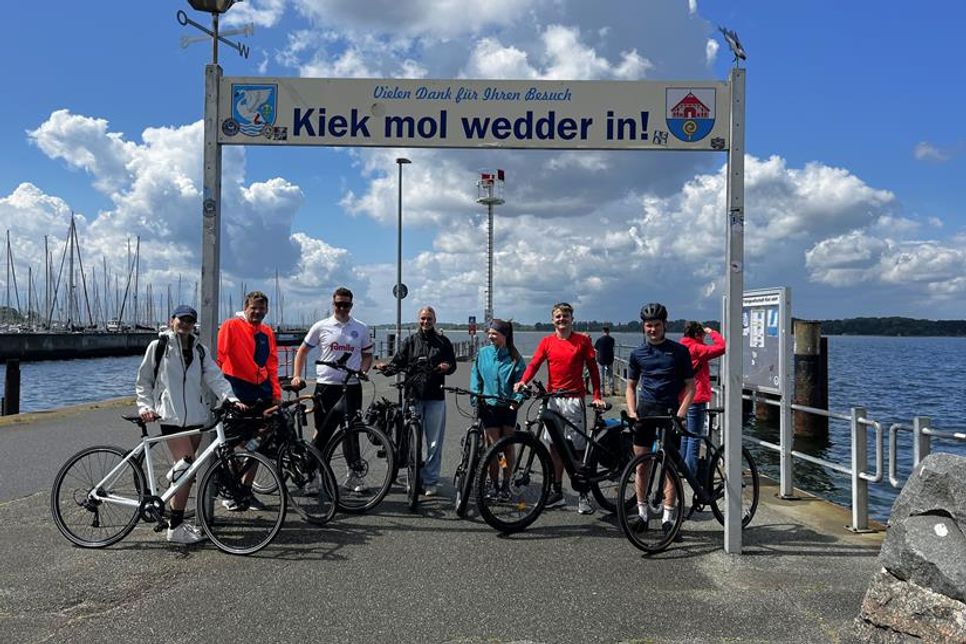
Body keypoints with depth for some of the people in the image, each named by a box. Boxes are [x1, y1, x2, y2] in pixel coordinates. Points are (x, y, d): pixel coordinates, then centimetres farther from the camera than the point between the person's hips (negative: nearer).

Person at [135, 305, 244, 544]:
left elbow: (215, 377, 1)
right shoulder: (158, 347, 4)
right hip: (171, 417, -5)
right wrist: (145, 407, -4)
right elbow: (143, 381, 9)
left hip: (196, 416, 5)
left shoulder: (200, 351, 13)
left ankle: (178, 517, 24)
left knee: (185, 468, 11)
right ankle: (175, 528, -6)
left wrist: (231, 398, -14)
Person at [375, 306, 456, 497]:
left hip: (435, 397, 0)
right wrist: (386, 367, -15)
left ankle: (431, 481, 10)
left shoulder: (443, 342, 10)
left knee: (434, 442, 2)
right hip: (413, 396, 1)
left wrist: (447, 367, -13)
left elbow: (453, 363, 9)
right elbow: (398, 362, 5)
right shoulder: (410, 342, 11)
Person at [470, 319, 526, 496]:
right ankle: (494, 484, 10)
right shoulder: (483, 354, 3)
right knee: (493, 446, 0)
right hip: (488, 406, 1)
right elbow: (476, 379, 8)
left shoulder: (514, 357, -3)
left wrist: (517, 401, -15)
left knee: (508, 447, 5)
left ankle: (507, 484, 16)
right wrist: (476, 398, -2)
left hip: (508, 407, -1)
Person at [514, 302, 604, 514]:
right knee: (556, 446, 9)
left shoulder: (583, 341, 1)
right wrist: (523, 381, -23)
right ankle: (557, 491, 18)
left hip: (574, 399, -3)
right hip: (552, 399, 3)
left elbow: (593, 368, 4)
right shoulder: (547, 342, 7)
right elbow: (534, 363, -4)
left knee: (578, 448, -3)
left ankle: (584, 495, 4)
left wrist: (597, 397, -3)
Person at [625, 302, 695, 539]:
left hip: (670, 411, -2)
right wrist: (632, 411, 0)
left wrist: (681, 413, -11)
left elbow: (690, 386, 2)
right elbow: (631, 386, 15)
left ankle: (667, 518, 3)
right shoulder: (637, 354, 9)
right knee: (641, 463, 3)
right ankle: (642, 513, 14)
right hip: (645, 410, 2)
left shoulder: (679, 351, 1)